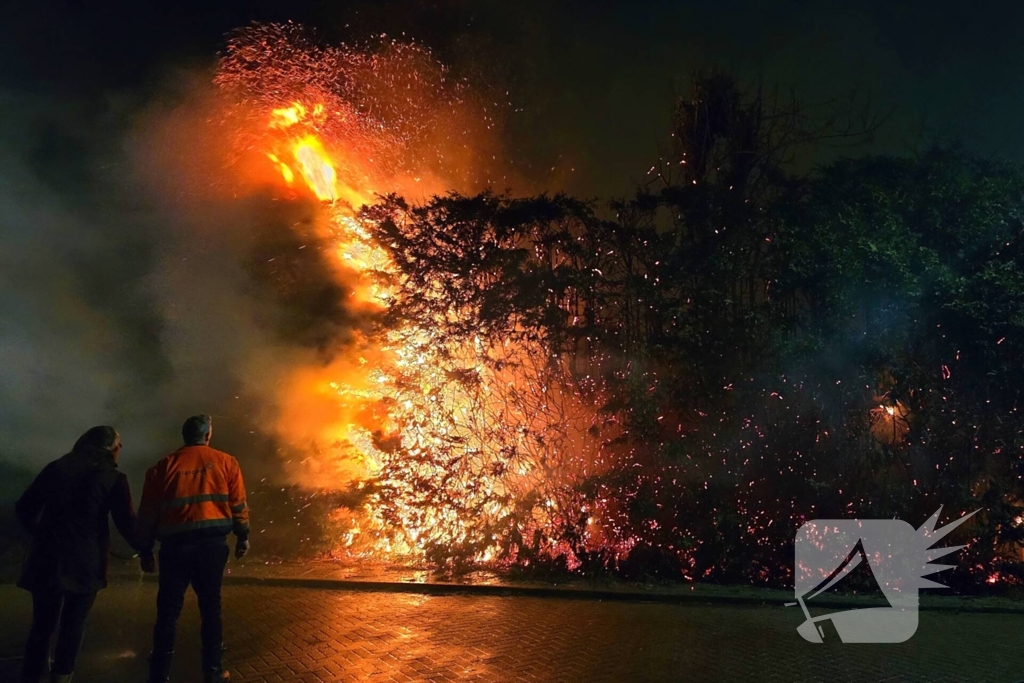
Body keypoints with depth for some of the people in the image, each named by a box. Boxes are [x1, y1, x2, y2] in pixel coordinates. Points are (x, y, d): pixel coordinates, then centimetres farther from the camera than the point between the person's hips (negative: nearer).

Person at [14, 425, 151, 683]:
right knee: (73, 625, 11)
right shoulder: (113, 478, -3)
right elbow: (126, 523, -5)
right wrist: (144, 551, 8)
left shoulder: (55, 468, 8)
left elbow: (24, 508, 11)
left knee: (42, 625, 13)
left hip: (46, 559, 3)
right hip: (85, 562, -3)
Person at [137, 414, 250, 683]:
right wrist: (242, 537, 15)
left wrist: (145, 548, 16)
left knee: (168, 610, 9)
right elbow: (238, 504, 4)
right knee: (211, 606, 11)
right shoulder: (225, 462, 6)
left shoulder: (163, 466, 8)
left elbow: (148, 512, 8)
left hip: (175, 543, 0)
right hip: (212, 541, 0)